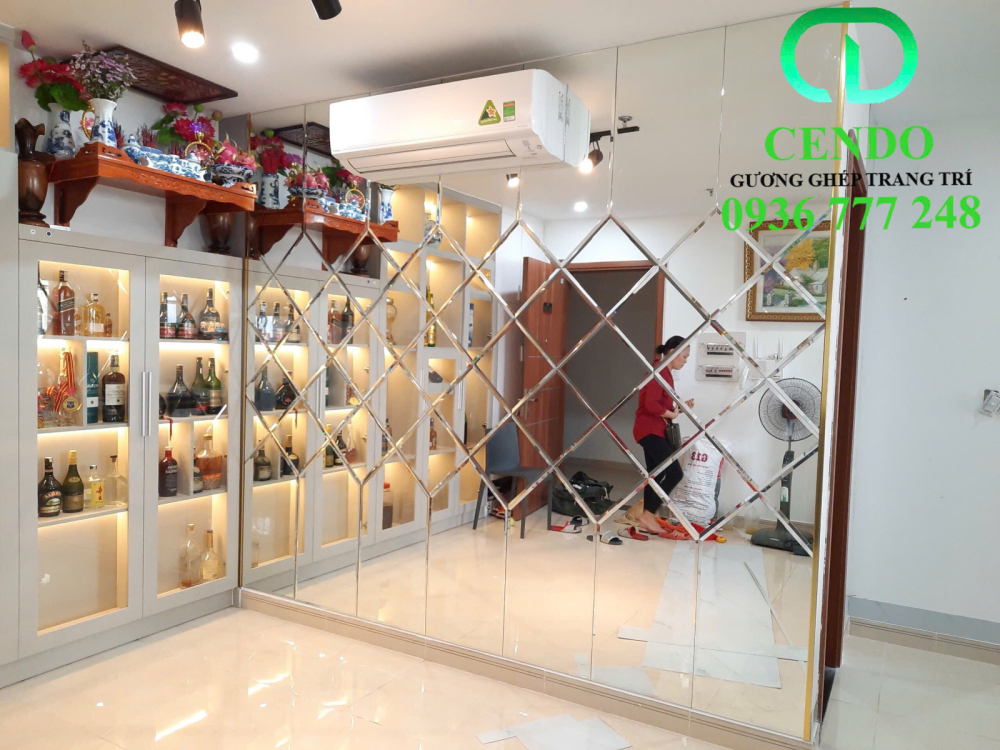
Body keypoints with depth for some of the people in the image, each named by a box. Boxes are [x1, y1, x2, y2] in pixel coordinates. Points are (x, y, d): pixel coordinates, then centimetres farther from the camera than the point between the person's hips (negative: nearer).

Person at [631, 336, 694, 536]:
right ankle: (648, 515, -4)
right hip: (649, 430, -10)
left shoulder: (666, 373, 16)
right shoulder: (659, 372, -15)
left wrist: (681, 407, 4)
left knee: (656, 475, 11)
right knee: (674, 473, -12)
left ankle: (647, 520, 16)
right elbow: (651, 405, -25)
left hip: (656, 431, 10)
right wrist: (671, 414, -11)